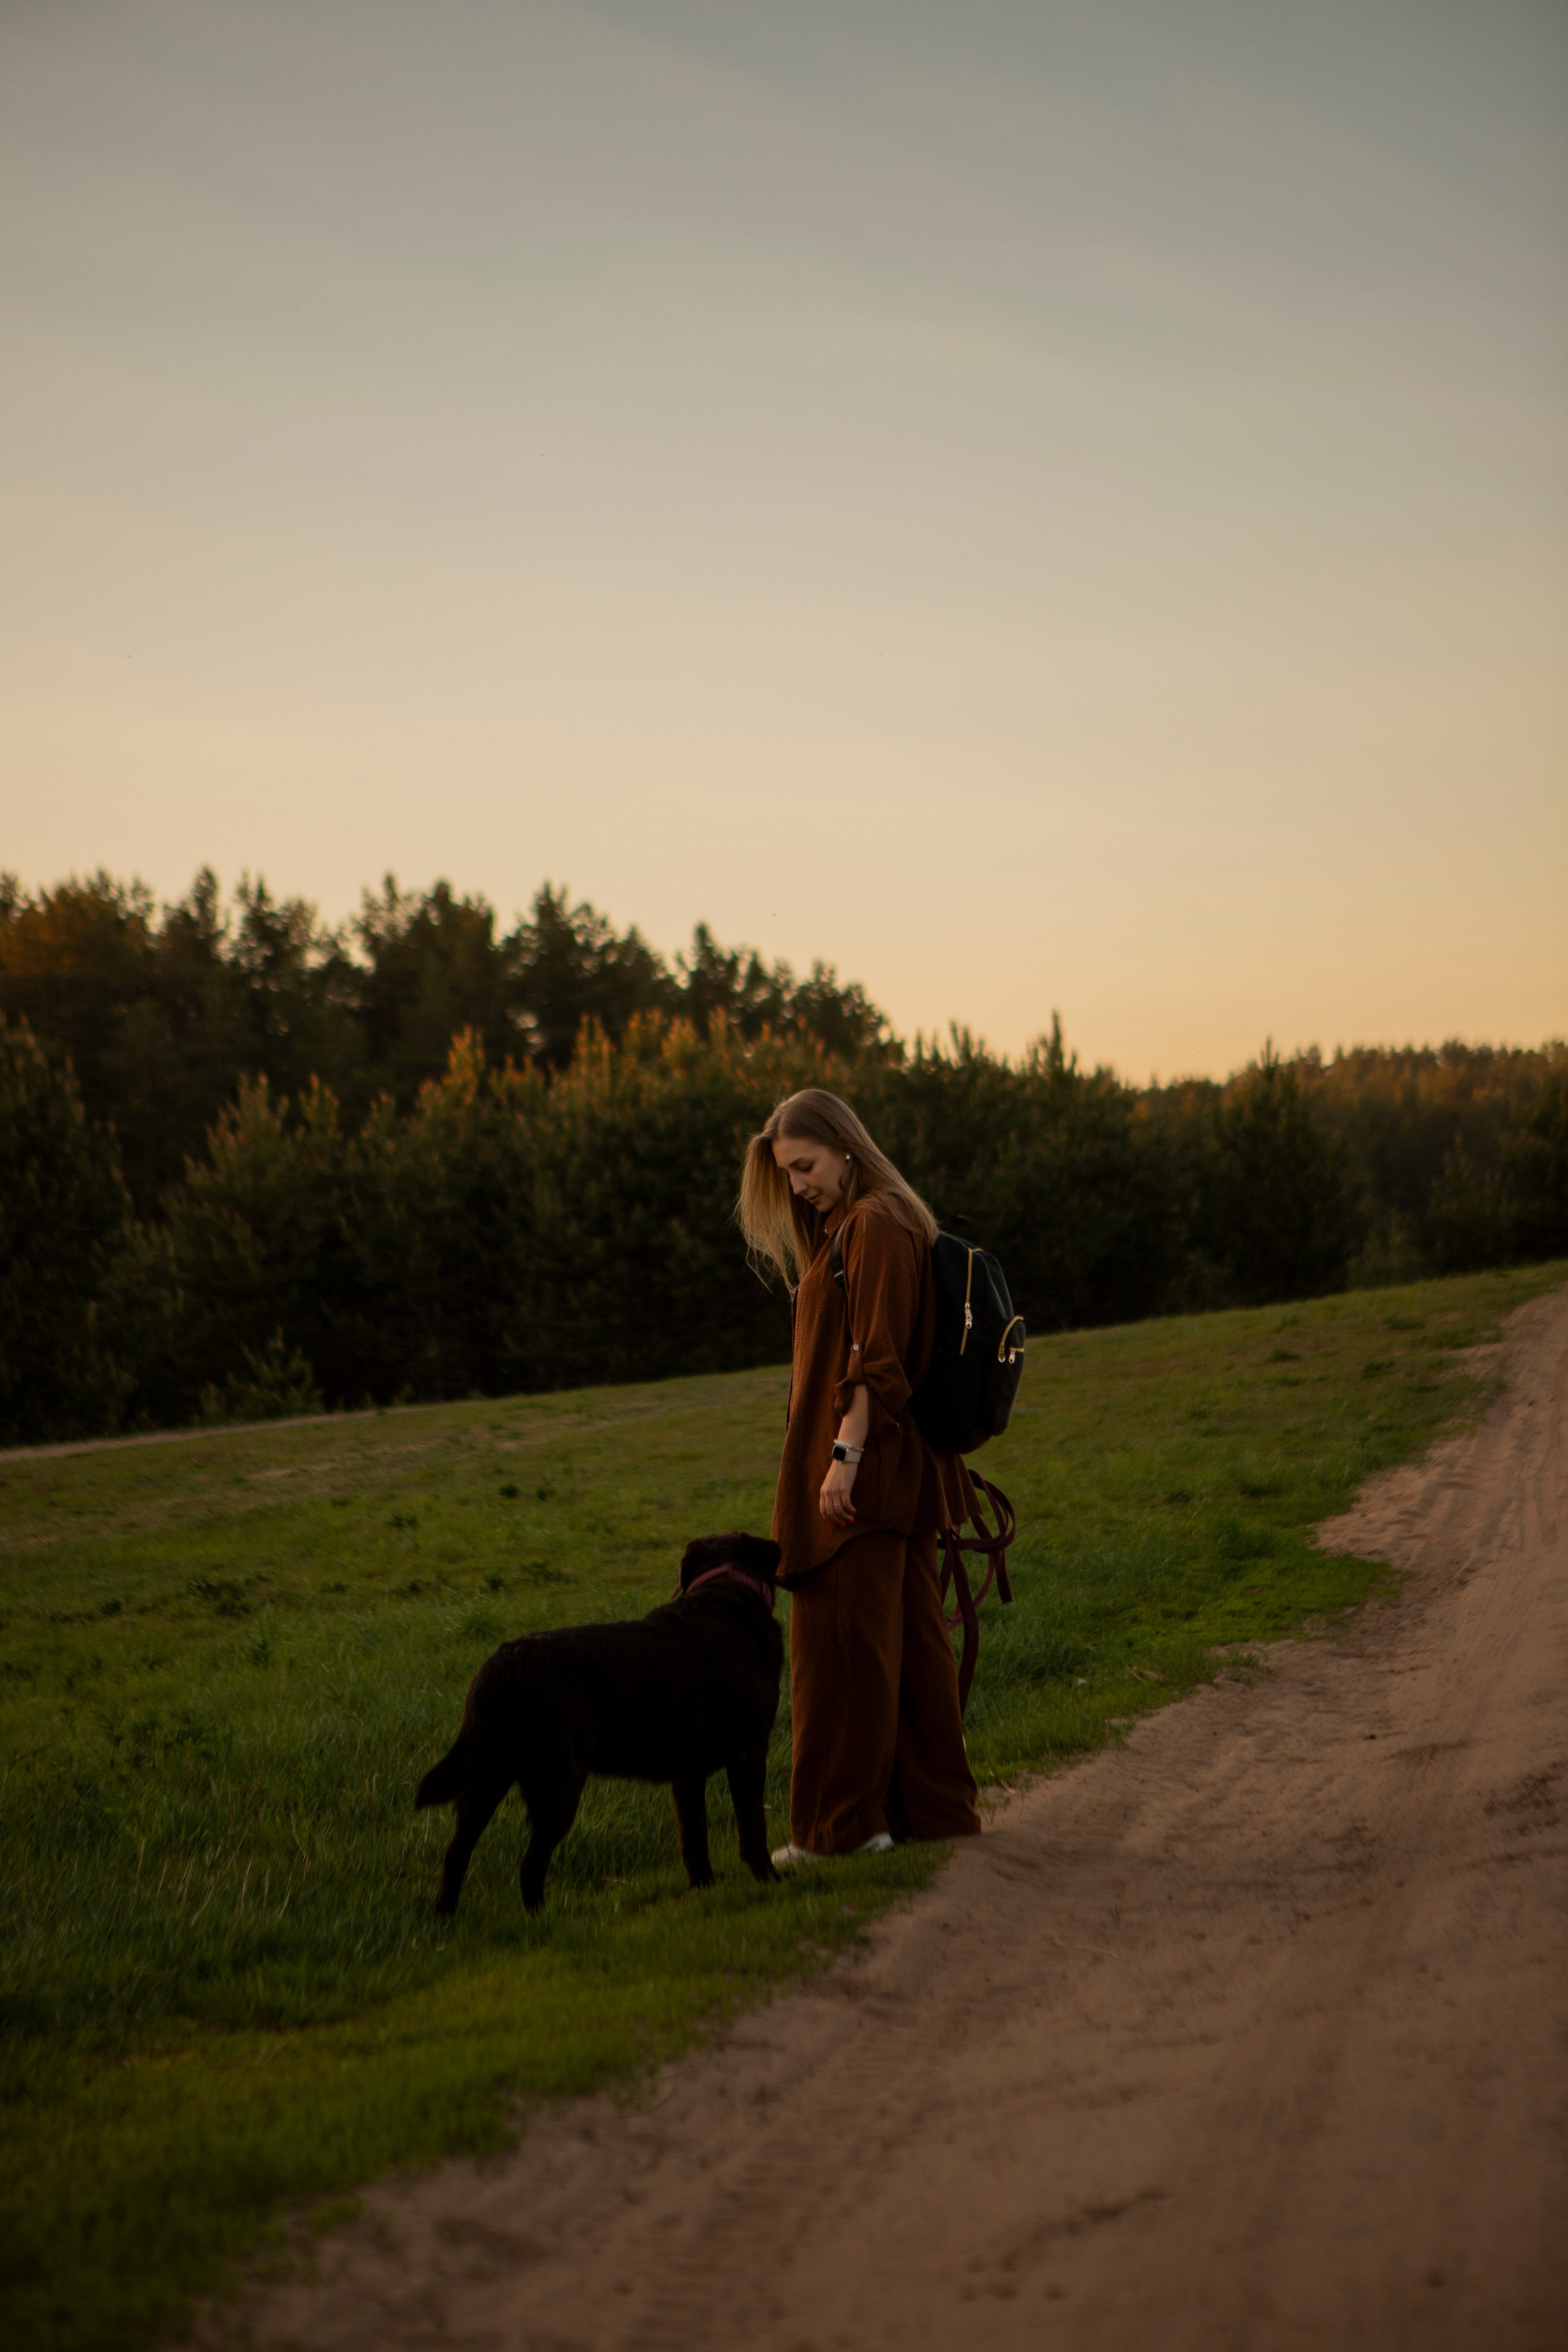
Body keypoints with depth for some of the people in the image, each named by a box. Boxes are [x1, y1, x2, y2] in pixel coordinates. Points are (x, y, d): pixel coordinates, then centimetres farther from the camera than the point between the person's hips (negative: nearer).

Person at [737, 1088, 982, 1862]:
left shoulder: (875, 1226, -14)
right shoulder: (845, 1228, 18)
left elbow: (877, 1361, -20)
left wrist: (843, 1456, -23)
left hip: (864, 1477, -10)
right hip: (897, 1477, 10)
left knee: (841, 1640, -5)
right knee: (908, 1640, 12)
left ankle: (843, 1821, 0)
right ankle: (936, 1808, 18)